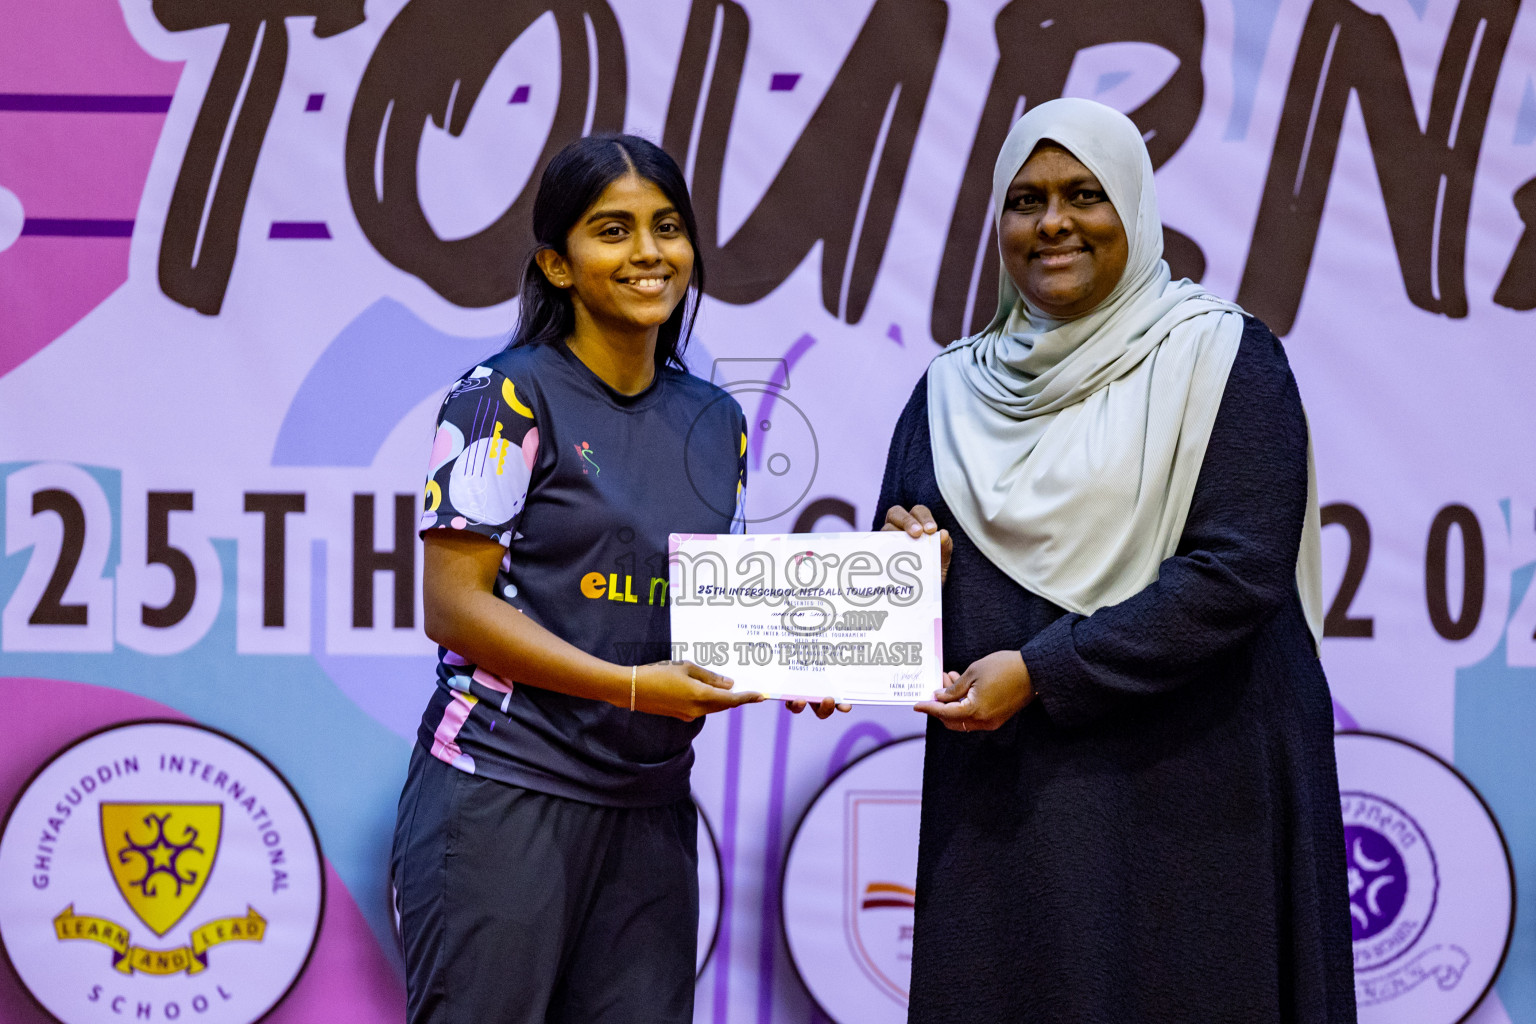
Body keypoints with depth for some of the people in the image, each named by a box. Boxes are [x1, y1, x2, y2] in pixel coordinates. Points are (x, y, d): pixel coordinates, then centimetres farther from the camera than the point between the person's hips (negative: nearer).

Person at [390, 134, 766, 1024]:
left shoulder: (716, 421, 13)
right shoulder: (509, 397, -5)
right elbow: (455, 606, -11)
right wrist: (632, 686, -18)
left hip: (650, 806, 6)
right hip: (505, 794, -6)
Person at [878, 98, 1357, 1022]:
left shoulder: (1223, 357, -3)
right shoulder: (955, 388, 12)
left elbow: (1240, 574, -14)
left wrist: (1043, 673, -17)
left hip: (1185, 797, -4)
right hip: (1001, 803, 4)